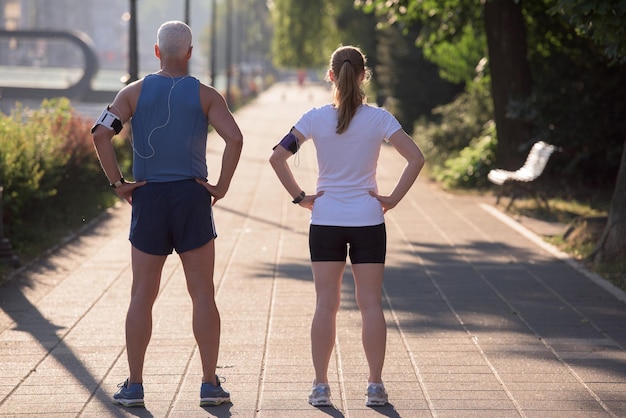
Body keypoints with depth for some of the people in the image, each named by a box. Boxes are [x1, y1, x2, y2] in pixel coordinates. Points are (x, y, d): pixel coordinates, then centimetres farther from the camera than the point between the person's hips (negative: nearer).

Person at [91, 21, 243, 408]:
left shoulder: (135, 92, 3)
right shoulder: (205, 95, 0)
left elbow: (101, 132, -10)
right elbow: (234, 137, -14)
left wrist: (118, 182, -5)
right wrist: (222, 186, -6)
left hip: (148, 200, 1)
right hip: (192, 199, -1)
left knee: (142, 296, 7)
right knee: (203, 294, 5)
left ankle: (134, 386, 6)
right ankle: (210, 384, 5)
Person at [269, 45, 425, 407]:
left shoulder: (316, 118, -4)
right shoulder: (379, 118, -5)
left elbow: (278, 157, -9)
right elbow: (416, 158, -11)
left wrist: (300, 197, -1)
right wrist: (393, 199, -5)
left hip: (325, 221, 1)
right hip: (368, 221, 0)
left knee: (326, 304, 5)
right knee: (371, 303, 4)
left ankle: (321, 386, 6)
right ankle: (376, 386, 5)